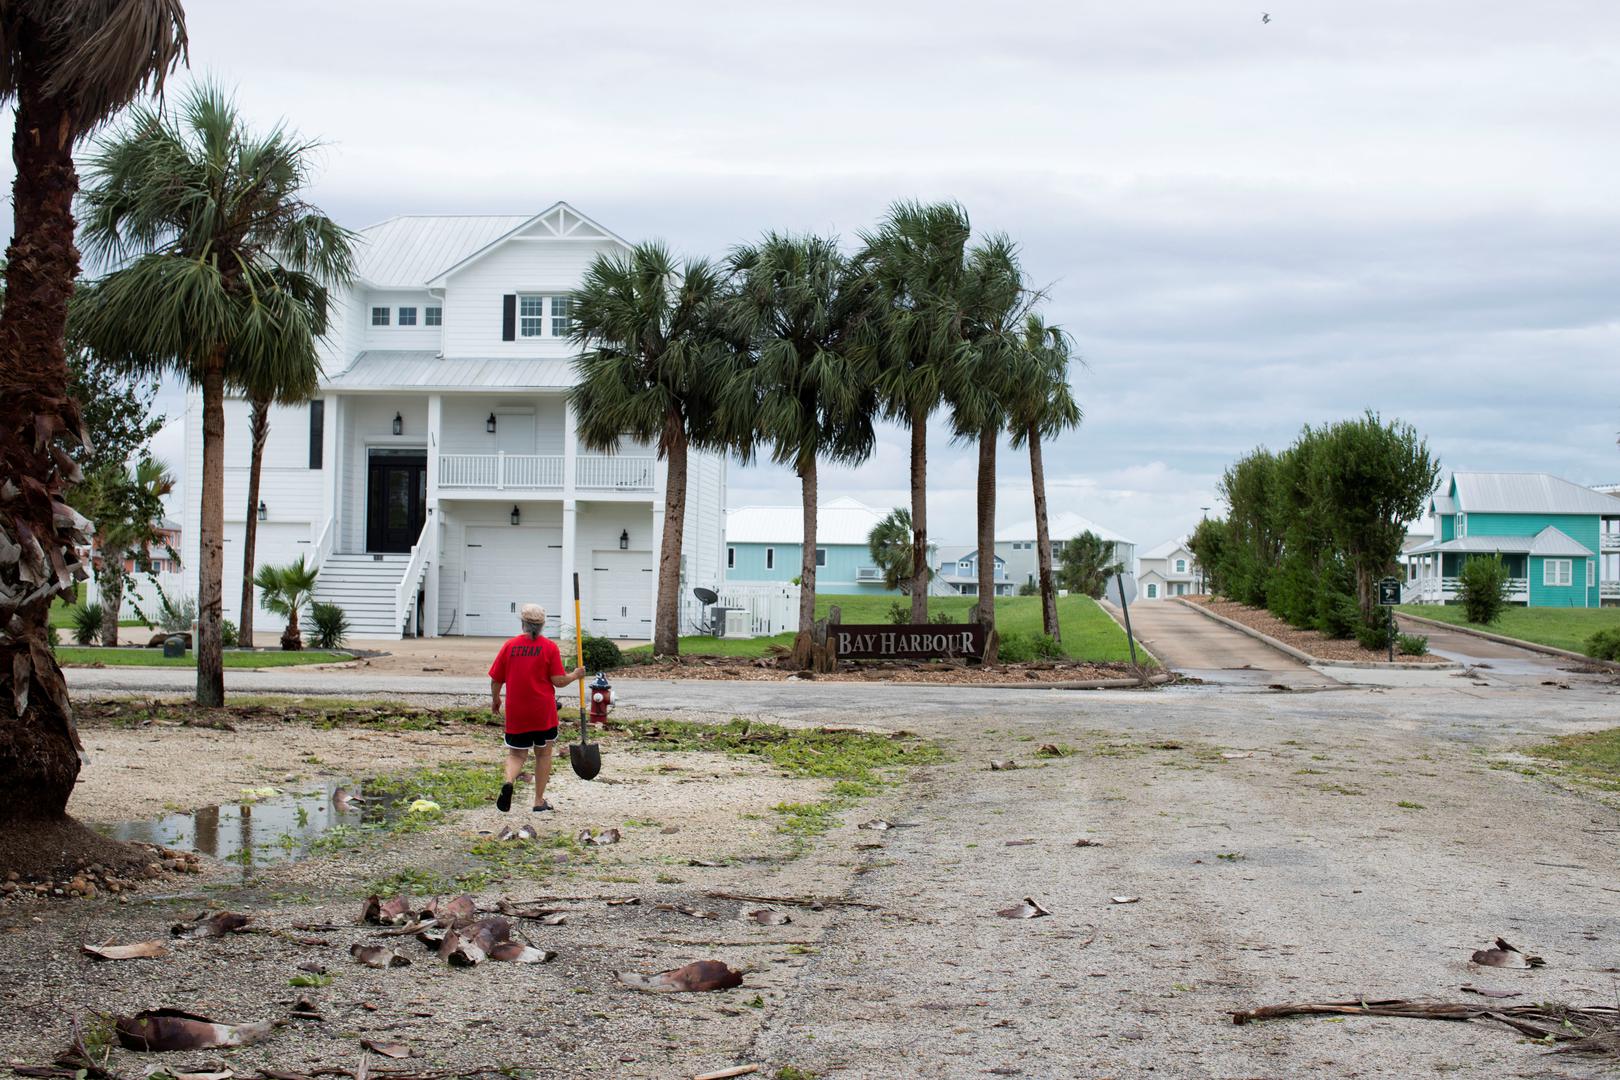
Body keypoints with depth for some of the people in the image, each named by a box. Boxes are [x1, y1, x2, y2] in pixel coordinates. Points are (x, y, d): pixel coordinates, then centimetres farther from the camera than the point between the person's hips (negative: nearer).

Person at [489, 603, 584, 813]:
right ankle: (539, 801, 14)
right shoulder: (550, 648, -6)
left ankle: (509, 781, -22)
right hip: (543, 712, -1)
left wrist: (495, 699, 22)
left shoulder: (509, 646, -1)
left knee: (516, 754, 9)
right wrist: (575, 675, 10)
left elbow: (496, 679, 4)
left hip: (516, 713, 1)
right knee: (543, 753, 14)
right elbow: (558, 681, -10)